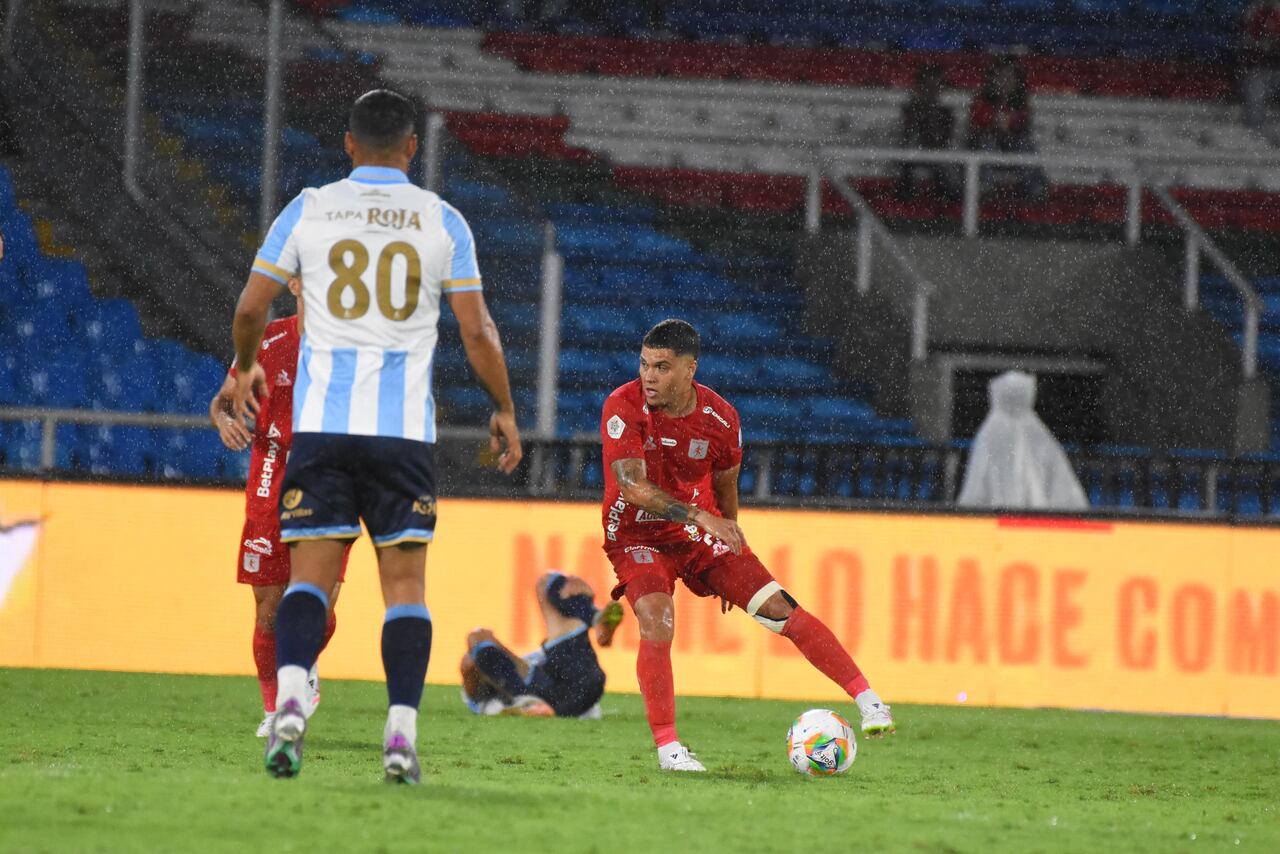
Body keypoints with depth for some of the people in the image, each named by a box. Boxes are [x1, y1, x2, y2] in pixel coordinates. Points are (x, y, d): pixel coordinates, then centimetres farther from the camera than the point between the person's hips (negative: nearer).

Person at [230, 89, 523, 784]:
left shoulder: (308, 210, 5)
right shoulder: (442, 222, 4)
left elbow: (250, 309, 6)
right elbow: (476, 331, 4)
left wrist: (245, 370, 26)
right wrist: (504, 412, 17)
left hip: (321, 421, 0)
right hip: (404, 427, 0)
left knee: (310, 577, 3)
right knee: (405, 583, 5)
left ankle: (290, 698, -22)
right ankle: (401, 734, -6)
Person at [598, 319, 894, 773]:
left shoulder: (720, 418, -8)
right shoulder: (623, 408, -20)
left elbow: (725, 492, 8)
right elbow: (631, 484, -31)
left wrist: (730, 572, 16)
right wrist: (698, 516, -41)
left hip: (702, 533, 3)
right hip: (638, 539, -3)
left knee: (781, 610, -5)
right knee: (657, 621, -28)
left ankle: (867, 700, 3)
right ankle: (666, 747, -19)